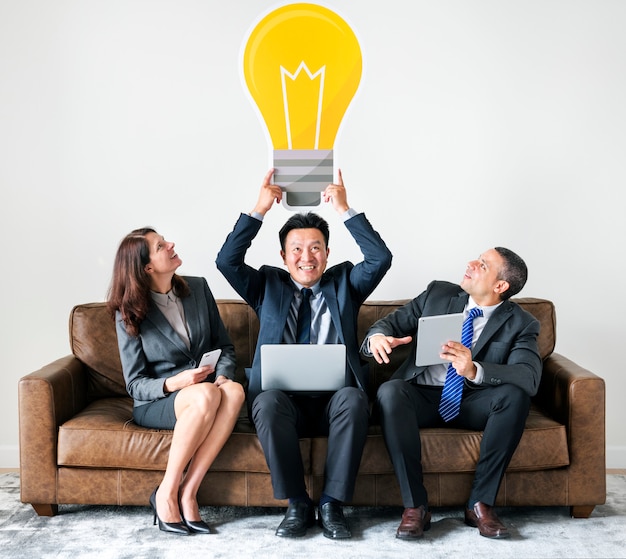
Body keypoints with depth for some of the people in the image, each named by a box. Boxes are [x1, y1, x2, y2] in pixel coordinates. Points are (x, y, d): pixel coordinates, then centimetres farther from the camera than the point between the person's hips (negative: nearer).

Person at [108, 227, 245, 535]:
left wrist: (223, 375, -12)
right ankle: (166, 492, -23)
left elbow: (225, 346, 11)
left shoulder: (198, 288, 5)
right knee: (206, 395, -37)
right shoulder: (130, 314, -4)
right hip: (155, 405, -3)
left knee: (234, 390, -33)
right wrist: (173, 383, -25)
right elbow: (135, 384, -4)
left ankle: (187, 493, -29)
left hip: (206, 389, 3)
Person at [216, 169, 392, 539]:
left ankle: (332, 504, -21)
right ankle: (298, 505, -20)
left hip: (334, 399, 0)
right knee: (267, 401, -34)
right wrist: (260, 210, -4)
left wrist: (344, 209, -6)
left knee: (354, 399, -34)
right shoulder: (268, 285, 16)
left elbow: (381, 258, -1)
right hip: (284, 400, 0)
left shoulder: (344, 282, 15)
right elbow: (227, 261, 1)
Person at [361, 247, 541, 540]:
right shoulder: (438, 293, 4)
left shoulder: (521, 324, -5)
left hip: (472, 404, -1)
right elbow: (393, 320, 8)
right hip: (422, 396, 1)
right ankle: (415, 505, -25)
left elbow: (529, 377, -22)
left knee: (516, 394, -30)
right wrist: (377, 336, -19)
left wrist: (474, 370, -39)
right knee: (389, 391, -31)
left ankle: (480, 502, -19)